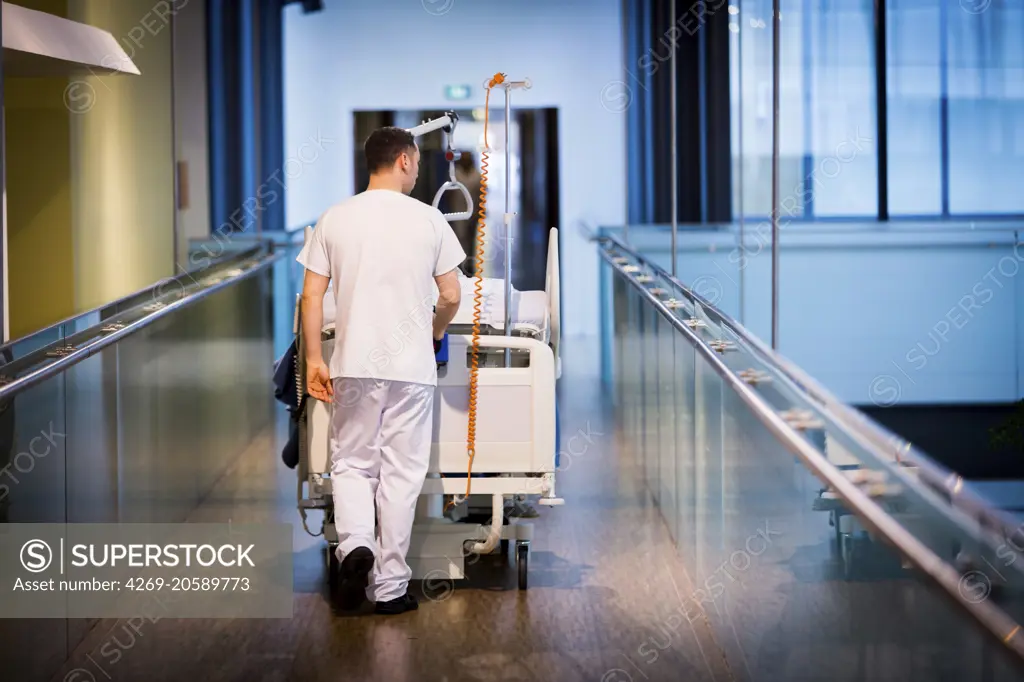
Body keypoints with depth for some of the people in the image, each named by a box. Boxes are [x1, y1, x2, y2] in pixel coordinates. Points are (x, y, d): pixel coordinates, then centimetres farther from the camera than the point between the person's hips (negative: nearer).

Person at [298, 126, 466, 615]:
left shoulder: (335, 219, 1)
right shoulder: (428, 219, -2)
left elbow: (312, 295, -2)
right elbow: (451, 296, 2)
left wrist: (313, 359, 4)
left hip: (354, 365, 1)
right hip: (412, 365, -1)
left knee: (352, 463, 15)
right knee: (401, 474, 5)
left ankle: (356, 545, -10)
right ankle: (390, 587, 9)